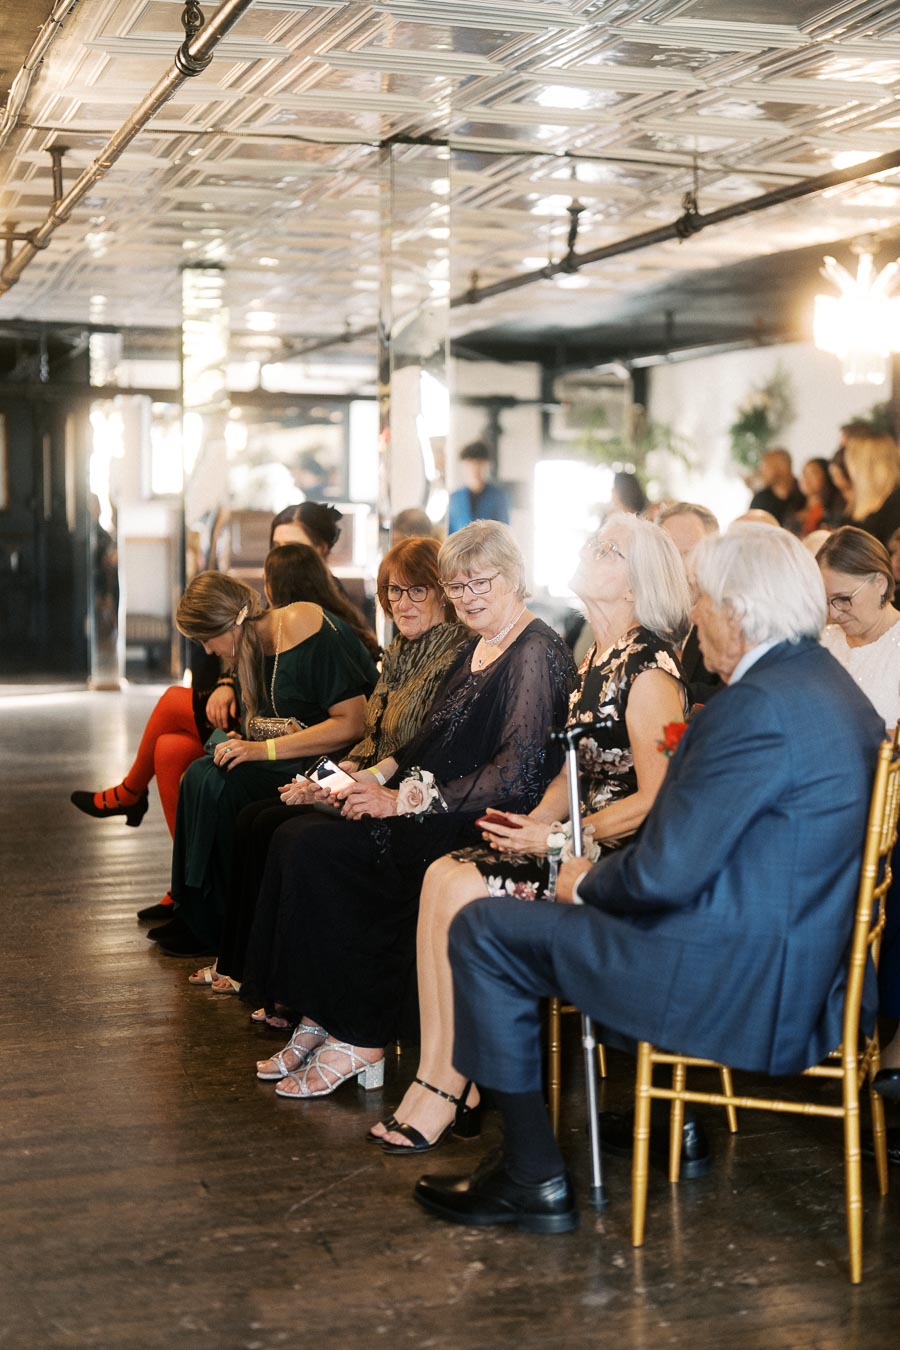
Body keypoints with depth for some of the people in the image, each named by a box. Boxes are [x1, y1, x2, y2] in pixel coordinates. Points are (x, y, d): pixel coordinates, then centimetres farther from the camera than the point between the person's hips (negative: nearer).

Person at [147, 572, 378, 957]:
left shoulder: (309, 631, -19)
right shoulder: (262, 640, 10)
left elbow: (352, 722, -24)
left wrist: (265, 749, -22)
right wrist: (248, 742, 1)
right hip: (301, 752, 9)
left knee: (212, 782, -18)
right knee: (202, 775, -8)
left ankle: (214, 929, -4)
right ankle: (195, 914, 1)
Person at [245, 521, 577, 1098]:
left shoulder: (536, 654, -12)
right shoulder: (476, 649, 18)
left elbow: (518, 774, -20)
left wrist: (405, 800, -19)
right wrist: (377, 777, 1)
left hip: (483, 829, -9)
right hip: (442, 817, 9)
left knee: (319, 853, -20)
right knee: (299, 838, -7)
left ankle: (359, 1041, -10)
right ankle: (322, 1020, -4)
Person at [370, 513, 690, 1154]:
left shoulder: (649, 666, -14)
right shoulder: (596, 659, 15)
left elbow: (657, 799, -19)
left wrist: (556, 839, -16)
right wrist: (535, 824, 4)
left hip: (626, 858, -9)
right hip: (580, 843, 9)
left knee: (463, 893, -21)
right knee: (443, 875, -11)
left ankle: (444, 1094, -9)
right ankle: (444, 1083, -12)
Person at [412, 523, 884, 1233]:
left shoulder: (759, 705, -22)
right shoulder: (827, 682, 9)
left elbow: (664, 872, -22)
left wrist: (587, 884, -1)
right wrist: (607, 871, 11)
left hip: (742, 981, -10)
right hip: (809, 969, 10)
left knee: (483, 929, -2)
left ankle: (535, 1180, 5)